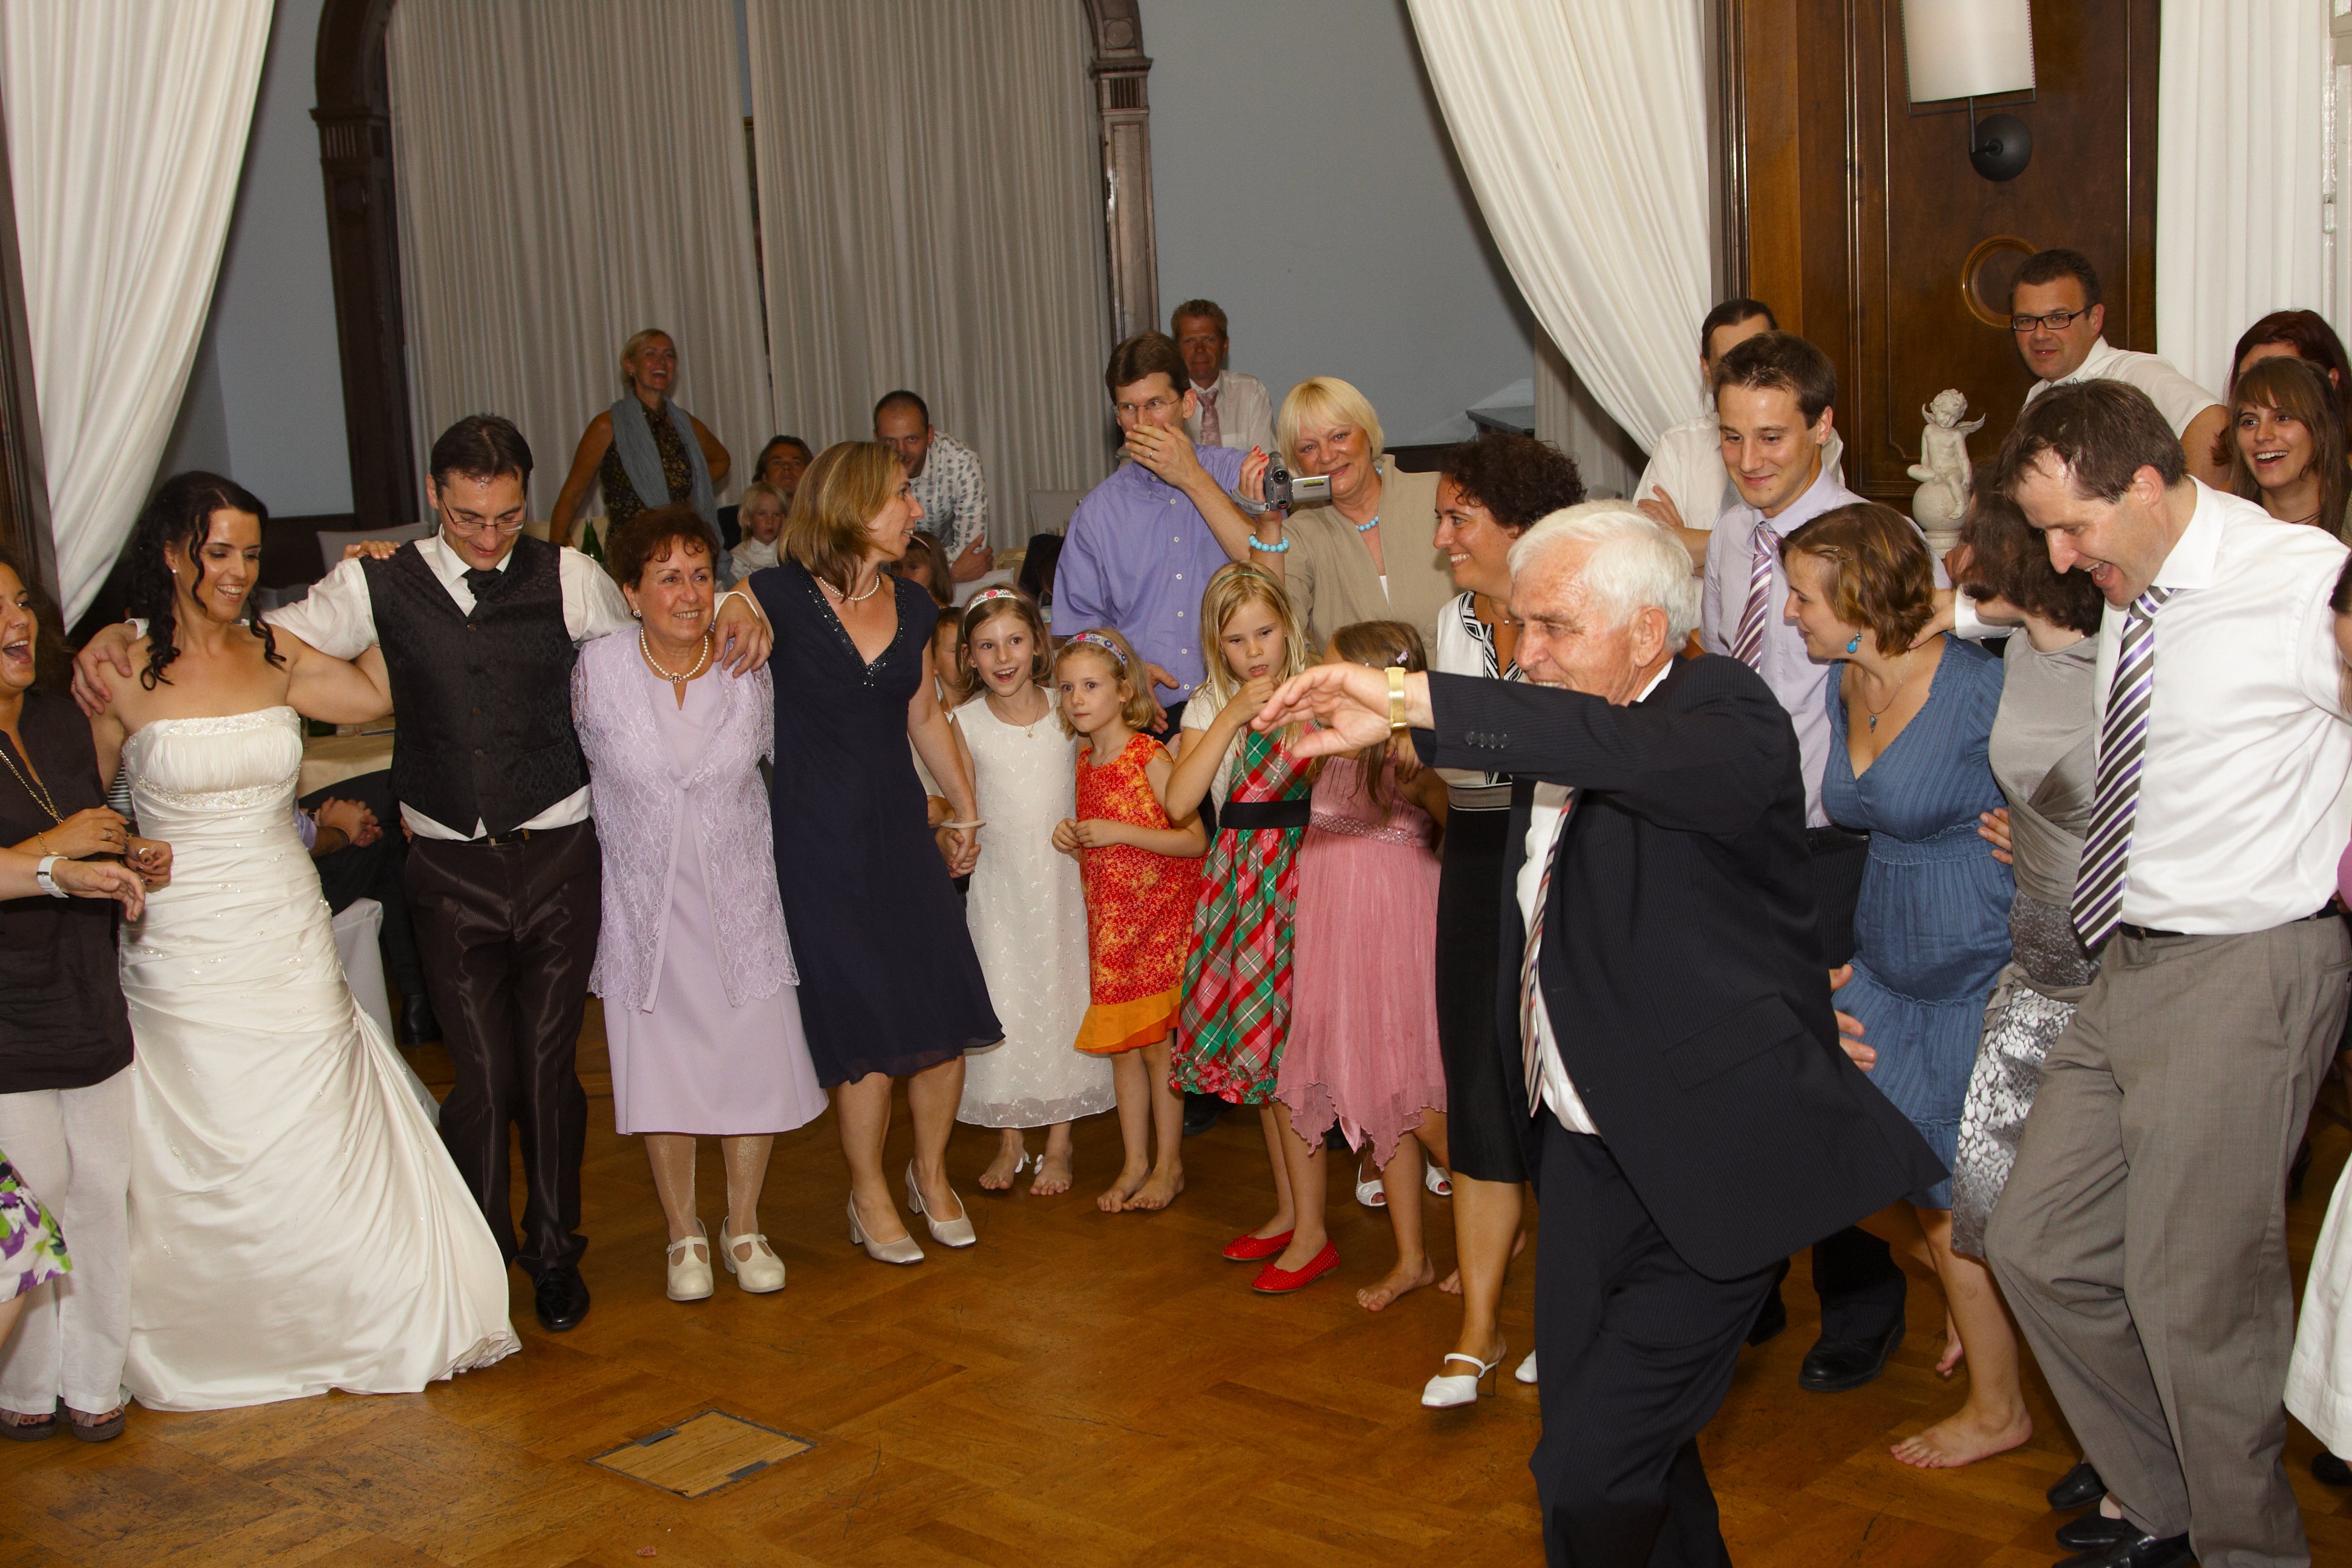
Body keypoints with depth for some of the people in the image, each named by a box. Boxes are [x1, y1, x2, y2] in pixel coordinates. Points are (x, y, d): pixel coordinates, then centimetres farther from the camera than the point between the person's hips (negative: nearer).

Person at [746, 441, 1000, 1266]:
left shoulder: (912, 604, 10)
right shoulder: (779, 597, -8)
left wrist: (966, 808, 23)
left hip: (900, 828, 5)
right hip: (818, 837, -5)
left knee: (946, 1008, 0)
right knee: (868, 1022, -1)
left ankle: (931, 1174, 24)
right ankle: (869, 1197, 20)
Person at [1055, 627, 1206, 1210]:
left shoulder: (1151, 759, -14)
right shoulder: (1085, 761, 7)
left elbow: (1195, 840, -18)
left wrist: (1118, 833, -22)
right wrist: (1072, 839, -1)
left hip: (1158, 915, -6)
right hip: (1109, 919, 6)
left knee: (1156, 1042, 0)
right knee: (1120, 1043, 10)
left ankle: (1170, 1165, 13)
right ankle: (1134, 1163, 21)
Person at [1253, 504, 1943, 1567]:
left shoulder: (1724, 716, -17)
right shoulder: (1552, 750, 7)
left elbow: (1620, 749, -40)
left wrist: (1408, 699, -44)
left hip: (1707, 1166, -8)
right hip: (1587, 1151, 8)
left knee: (1591, 1476, -10)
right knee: (1585, 1432, 15)